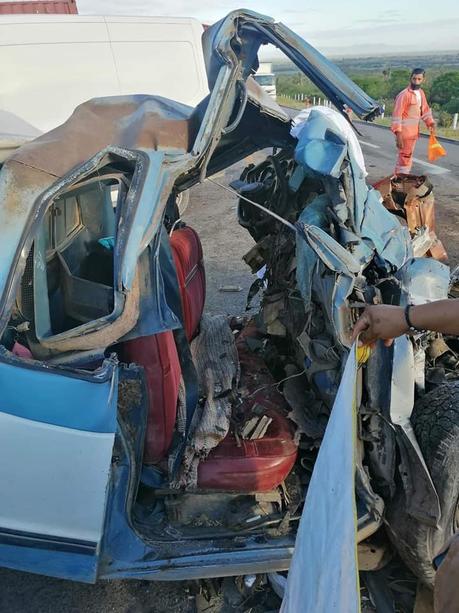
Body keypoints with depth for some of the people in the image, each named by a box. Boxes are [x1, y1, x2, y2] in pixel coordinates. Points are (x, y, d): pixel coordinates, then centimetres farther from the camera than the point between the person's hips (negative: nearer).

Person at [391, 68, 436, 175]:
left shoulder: (421, 93, 10)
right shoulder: (404, 94, -15)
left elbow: (425, 109, 20)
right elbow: (397, 115, -20)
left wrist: (430, 122, 4)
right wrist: (398, 134, -26)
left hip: (413, 131, 8)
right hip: (405, 132, -8)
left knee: (408, 157, 15)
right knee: (404, 157, -6)